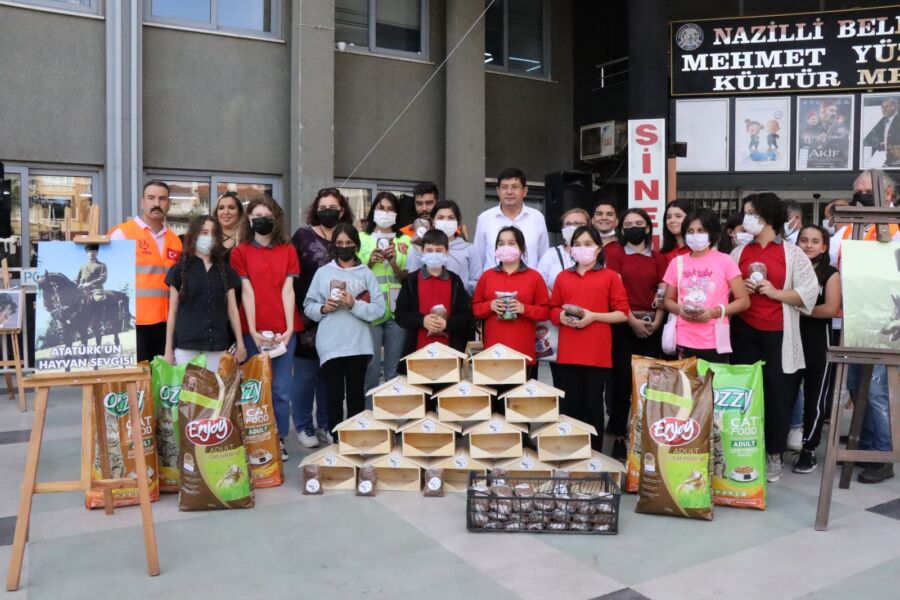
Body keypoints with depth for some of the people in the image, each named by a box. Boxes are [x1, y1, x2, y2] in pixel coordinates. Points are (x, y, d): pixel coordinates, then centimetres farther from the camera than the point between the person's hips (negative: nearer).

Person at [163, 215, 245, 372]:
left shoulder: (225, 270, 12)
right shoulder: (180, 269, 5)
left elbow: (232, 309, 11)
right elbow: (173, 310, 4)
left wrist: (240, 343, 6)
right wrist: (168, 348, 1)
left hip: (217, 344, 2)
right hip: (186, 343, -2)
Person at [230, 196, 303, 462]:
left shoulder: (288, 251, 10)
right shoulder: (240, 251, 6)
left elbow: (287, 290, 3)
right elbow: (247, 292, -2)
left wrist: (289, 328, -6)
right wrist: (253, 332, -9)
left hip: (283, 330, 1)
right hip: (254, 330, -1)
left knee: (280, 388, 1)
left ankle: (279, 440, 12)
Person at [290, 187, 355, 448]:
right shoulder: (303, 235, 0)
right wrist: (298, 312, -9)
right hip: (307, 317, -3)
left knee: (329, 373, 10)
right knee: (305, 373, 3)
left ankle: (326, 425, 22)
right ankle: (303, 427, 16)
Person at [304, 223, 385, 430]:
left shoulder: (366, 273, 4)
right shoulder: (322, 272, 6)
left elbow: (379, 309, -3)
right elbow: (308, 306, 7)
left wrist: (354, 304, -15)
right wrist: (322, 308, -12)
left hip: (359, 345, 0)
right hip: (330, 345, 0)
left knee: (356, 395, 10)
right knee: (335, 396, 5)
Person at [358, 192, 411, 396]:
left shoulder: (404, 240, 10)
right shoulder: (361, 238, 6)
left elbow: (408, 278, 8)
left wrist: (394, 263, -10)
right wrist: (370, 262, -10)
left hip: (397, 310, 2)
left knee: (395, 369, 7)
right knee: (371, 368, -2)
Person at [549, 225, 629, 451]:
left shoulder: (610, 277, 2)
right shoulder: (563, 277, 12)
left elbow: (623, 313, 0)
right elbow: (552, 310, 16)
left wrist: (593, 316, -12)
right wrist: (562, 316, -6)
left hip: (597, 353, -2)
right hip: (568, 353, 3)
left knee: (593, 404, 4)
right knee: (569, 404, 6)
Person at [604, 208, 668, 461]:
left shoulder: (658, 258, 12)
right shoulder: (616, 258, 6)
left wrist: (656, 321, -9)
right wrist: (633, 321, -14)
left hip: (652, 325, 2)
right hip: (624, 324, -2)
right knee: (622, 381, -3)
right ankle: (618, 437, 5)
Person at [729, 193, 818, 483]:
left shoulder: (792, 253, 1)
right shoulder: (739, 252, 11)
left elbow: (809, 292, -4)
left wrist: (776, 292, -14)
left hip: (778, 335, -2)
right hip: (744, 333, 3)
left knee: (778, 395, 1)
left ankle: (774, 455, 14)